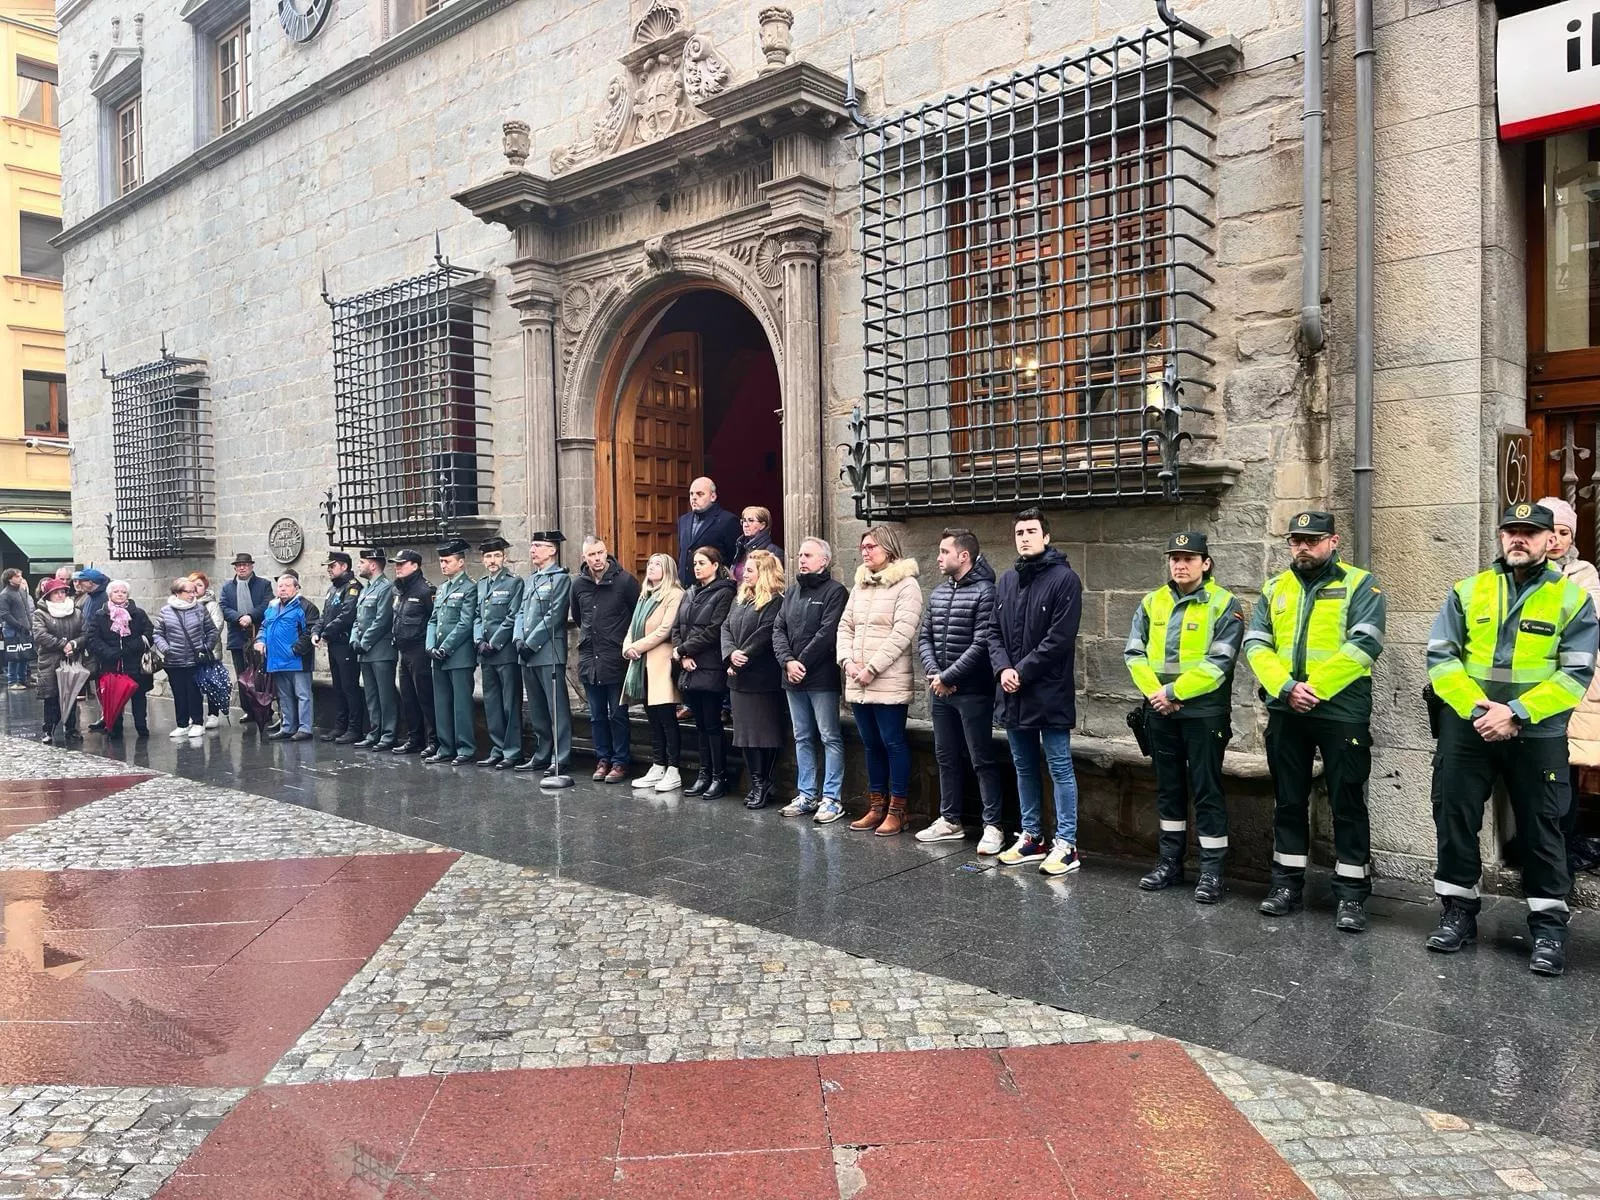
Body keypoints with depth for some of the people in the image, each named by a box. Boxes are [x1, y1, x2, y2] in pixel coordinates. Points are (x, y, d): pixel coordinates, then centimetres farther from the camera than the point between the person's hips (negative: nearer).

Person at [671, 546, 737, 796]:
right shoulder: (689, 594, 16)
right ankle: (704, 774, 18)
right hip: (689, 669, 7)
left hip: (710, 670, -7)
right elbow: (676, 628, 11)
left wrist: (682, 649, -10)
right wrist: (683, 657, -5)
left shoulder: (724, 593, -7)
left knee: (713, 724, -2)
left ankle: (719, 776, 6)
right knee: (700, 725, 12)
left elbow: (713, 631, -15)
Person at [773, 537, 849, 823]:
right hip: (793, 680, 7)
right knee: (802, 738, 13)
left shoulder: (834, 591, -7)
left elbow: (827, 633, -16)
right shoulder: (792, 591, 15)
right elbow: (778, 628, 9)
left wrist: (802, 662, -14)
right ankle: (807, 795, 21)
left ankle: (831, 799, 2)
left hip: (821, 678, -7)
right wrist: (787, 661, -7)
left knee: (830, 738, -2)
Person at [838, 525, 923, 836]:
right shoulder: (860, 586, 16)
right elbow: (845, 626, 14)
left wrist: (871, 669, -17)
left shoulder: (906, 585, -7)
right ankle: (876, 807, 22)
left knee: (893, 743, -1)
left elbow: (902, 634, -15)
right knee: (872, 745, 13)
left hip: (890, 682, -7)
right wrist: (847, 661, -3)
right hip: (857, 683, 7)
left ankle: (897, 810, 8)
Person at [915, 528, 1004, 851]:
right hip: (940, 691, 8)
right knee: (946, 757, 14)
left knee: (982, 760, -1)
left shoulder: (985, 591, -12)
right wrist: (933, 673, -6)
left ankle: (993, 825, 7)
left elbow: (981, 645, -18)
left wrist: (948, 677, -15)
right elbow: (924, 636, 11)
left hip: (973, 691, -7)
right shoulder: (937, 593, 12)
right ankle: (950, 820, 25)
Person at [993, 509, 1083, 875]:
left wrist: (1022, 672, -14)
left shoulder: (1064, 578, -8)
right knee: (1025, 768, 15)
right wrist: (1002, 668, -6)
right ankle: (1031, 837, 26)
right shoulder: (1006, 581, 12)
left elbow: (1059, 639, -15)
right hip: (1012, 694, 7)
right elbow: (995, 633, 12)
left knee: (1060, 768, 1)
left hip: (1050, 693, -7)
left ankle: (1066, 844, 8)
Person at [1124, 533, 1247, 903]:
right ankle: (1170, 861, 25)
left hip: (1204, 712, -5)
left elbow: (1218, 663, -16)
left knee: (1206, 790, 0)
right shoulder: (1152, 603, 8)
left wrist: (1173, 692, -17)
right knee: (1168, 787, 14)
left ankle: (1212, 869, 9)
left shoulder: (1224, 605, -7)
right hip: (1160, 711, 5)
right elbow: (1134, 653, 4)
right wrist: (1155, 692, -10)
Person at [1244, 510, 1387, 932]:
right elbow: (1256, 645, 2)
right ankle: (1287, 883, 23)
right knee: (1288, 801, 12)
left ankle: (1351, 893, 12)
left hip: (1341, 712, -4)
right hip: (1285, 712, 4)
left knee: (1347, 805, 2)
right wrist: (1285, 687, -14)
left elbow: (1362, 646, -14)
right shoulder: (1274, 589, 12)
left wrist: (1314, 687, -19)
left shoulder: (1360, 585, -1)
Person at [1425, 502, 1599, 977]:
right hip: (1466, 728, 2)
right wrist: (1476, 708, -15)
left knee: (1540, 827, 6)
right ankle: (1458, 910, 21)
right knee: (1455, 817, 6)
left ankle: (1549, 924, 18)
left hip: (1537, 735, -2)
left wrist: (1514, 713, -18)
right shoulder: (1467, 591, 5)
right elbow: (1440, 656, -2)